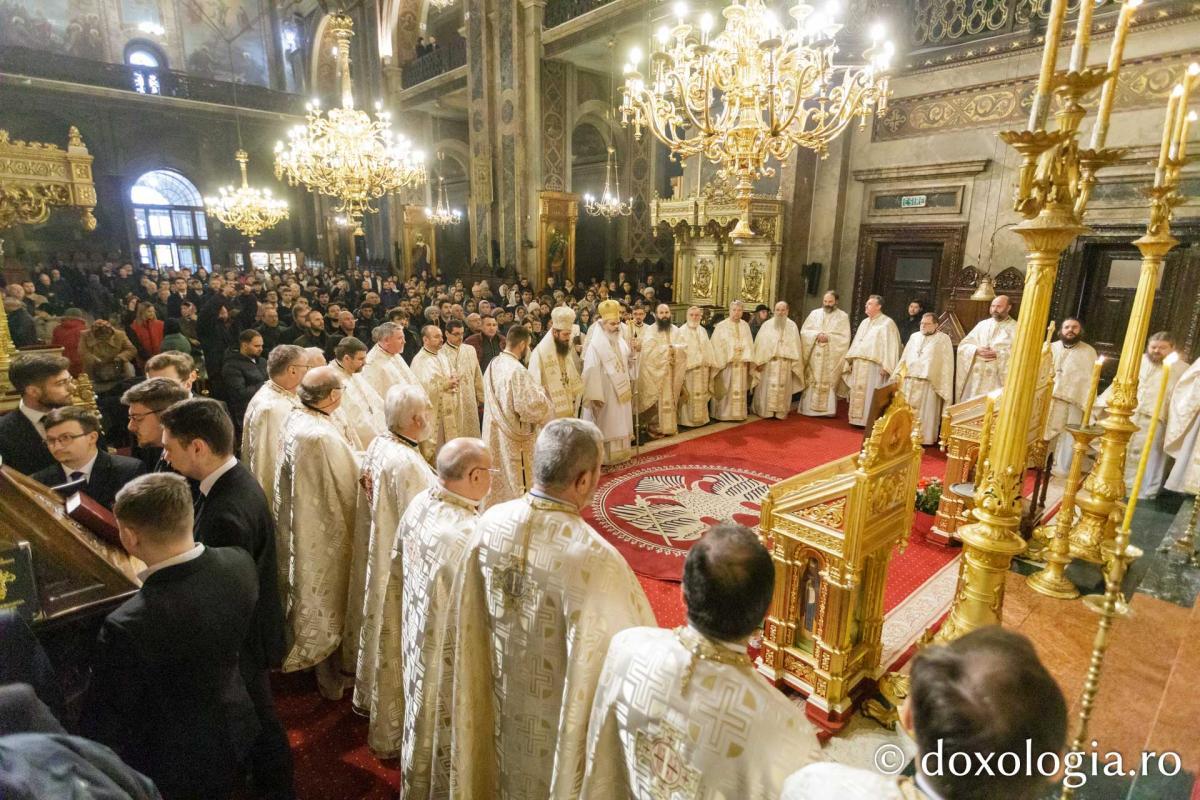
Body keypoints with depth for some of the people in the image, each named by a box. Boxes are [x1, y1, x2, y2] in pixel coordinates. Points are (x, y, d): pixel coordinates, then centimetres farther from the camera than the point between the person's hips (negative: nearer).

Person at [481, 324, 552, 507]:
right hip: (515, 436, -8)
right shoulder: (517, 370, -23)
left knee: (498, 479, 20)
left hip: (494, 434, 8)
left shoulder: (493, 365, 4)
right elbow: (531, 406, -25)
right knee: (517, 483, 6)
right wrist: (540, 393, -6)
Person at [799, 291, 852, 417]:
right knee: (812, 382, 2)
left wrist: (828, 337, -16)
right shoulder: (814, 313, 9)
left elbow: (844, 337, -4)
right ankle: (810, 409, 8)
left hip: (831, 357, -2)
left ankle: (827, 409, 4)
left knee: (829, 382, -2)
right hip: (814, 355, 2)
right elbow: (804, 331, 4)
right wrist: (817, 334, -13)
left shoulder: (843, 316, 2)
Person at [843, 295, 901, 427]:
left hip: (873, 366, -7)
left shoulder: (887, 323, -5)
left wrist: (885, 366, -19)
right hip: (859, 365, 7)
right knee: (858, 392, 8)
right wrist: (851, 361, 13)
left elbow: (890, 346, -12)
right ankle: (858, 419, 14)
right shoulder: (864, 322, 17)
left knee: (870, 393, -4)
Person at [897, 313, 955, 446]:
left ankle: (925, 438, 8)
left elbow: (946, 363, -3)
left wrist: (943, 386, -9)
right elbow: (905, 357, 16)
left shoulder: (943, 339, 2)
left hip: (929, 382, -4)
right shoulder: (914, 337, 14)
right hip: (910, 381, 4)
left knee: (926, 412, 1)